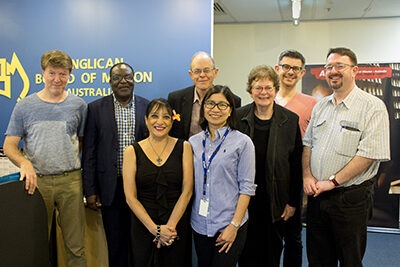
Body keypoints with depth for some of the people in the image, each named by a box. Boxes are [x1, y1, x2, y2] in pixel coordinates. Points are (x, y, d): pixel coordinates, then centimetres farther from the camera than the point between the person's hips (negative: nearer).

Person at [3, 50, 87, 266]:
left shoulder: (78, 105, 6)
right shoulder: (25, 106, 2)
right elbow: (9, 146, 2)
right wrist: (24, 163, -18)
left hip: (70, 181, 1)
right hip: (37, 181, 0)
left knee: (75, 246, 6)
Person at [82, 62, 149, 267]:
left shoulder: (148, 107, 2)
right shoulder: (96, 109, 1)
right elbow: (89, 152, 1)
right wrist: (90, 190, -3)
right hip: (111, 187, 0)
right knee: (115, 245, 12)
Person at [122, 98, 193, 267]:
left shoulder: (183, 147, -1)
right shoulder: (132, 151, -3)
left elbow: (187, 190, -5)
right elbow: (130, 197, -5)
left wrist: (170, 226, -12)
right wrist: (155, 228, -12)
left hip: (177, 222, 0)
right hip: (143, 225, 0)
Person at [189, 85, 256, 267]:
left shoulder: (242, 142, -6)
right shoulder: (194, 142, 6)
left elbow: (247, 187, -8)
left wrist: (234, 226, -13)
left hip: (229, 225, -4)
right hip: (200, 225, 4)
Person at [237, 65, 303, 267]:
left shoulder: (291, 120, -2)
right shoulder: (238, 118, -3)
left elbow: (296, 165, 1)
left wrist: (293, 202, 0)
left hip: (276, 203, 1)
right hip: (244, 200, 0)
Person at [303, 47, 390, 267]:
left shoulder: (373, 107, -9)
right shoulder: (320, 106, 12)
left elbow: (368, 154, -17)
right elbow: (308, 144, 14)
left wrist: (332, 182, -17)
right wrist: (307, 175, -3)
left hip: (351, 197, -5)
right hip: (316, 195, 6)